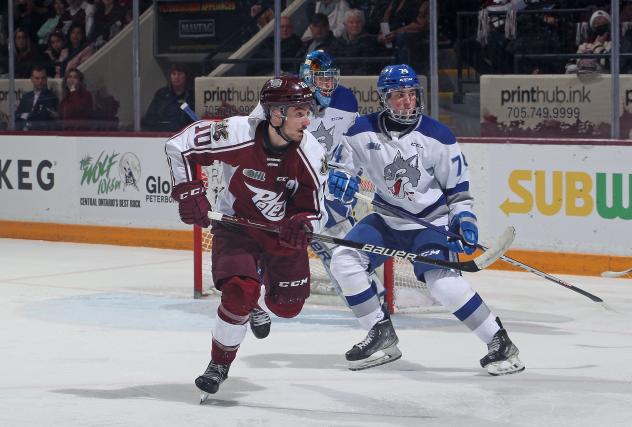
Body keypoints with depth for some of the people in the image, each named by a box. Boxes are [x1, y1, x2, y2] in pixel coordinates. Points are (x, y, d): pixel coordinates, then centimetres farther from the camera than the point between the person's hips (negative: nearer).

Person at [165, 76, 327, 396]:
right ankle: (219, 363, -1)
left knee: (287, 306, 6)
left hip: (283, 230, 4)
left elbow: (313, 209, -10)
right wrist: (189, 192, -24)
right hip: (236, 223, -3)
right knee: (239, 291, -24)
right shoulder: (237, 135, -28)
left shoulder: (311, 153, -18)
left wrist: (302, 225, -33)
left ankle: (252, 303, 44)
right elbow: (180, 145, -18)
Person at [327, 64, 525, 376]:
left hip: (431, 221, -5)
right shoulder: (363, 131, -7)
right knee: (344, 260, -11)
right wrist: (338, 179, -15)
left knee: (441, 280, -26)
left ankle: (499, 342, -15)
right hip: (387, 220, 5)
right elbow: (342, 162, 7)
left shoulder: (437, 136, -12)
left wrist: (464, 218, -12)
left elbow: (457, 184, -2)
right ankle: (382, 336, 2)